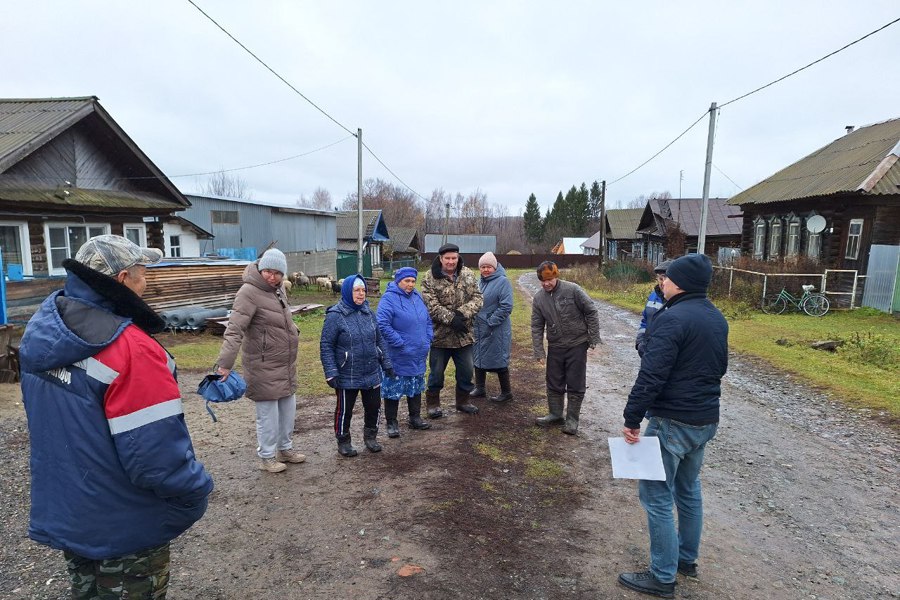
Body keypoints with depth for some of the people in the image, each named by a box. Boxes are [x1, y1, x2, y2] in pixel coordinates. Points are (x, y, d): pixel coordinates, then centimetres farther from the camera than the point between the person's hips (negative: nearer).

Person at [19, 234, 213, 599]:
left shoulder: (40, 332, -3)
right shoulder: (131, 350, -31)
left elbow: (50, 421, 9)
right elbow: (157, 454, -30)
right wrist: (196, 491, -12)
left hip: (61, 517, 8)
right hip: (123, 532, -7)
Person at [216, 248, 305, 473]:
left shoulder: (278, 289, 5)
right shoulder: (249, 292, -21)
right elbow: (234, 329, -28)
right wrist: (225, 363, -34)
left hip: (286, 364, 8)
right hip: (264, 366, -8)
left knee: (288, 408, 19)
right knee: (268, 412, 3)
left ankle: (285, 448, 37)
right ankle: (267, 456, 23)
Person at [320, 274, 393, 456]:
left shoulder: (368, 313, 5)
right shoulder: (335, 316, -12)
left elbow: (378, 341, 13)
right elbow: (326, 346, -12)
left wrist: (386, 364, 11)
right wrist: (331, 372, -16)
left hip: (372, 374, 5)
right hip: (347, 377, -5)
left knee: (374, 407, 14)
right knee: (345, 410, 10)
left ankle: (370, 436, 36)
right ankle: (343, 441, 31)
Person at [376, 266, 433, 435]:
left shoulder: (417, 297, 9)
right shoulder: (389, 298, -15)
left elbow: (427, 320, 17)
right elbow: (382, 324, -23)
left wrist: (427, 339, 5)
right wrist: (400, 343, -20)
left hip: (418, 356, 7)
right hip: (398, 357, -7)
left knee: (416, 387, 18)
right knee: (394, 389, 2)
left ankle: (415, 418, 33)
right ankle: (391, 423, 17)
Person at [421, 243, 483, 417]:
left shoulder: (467, 274, 1)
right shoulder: (430, 278, -10)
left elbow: (477, 298, -5)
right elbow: (432, 306, -17)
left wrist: (462, 313, -20)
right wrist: (451, 318, -25)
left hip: (464, 334, 4)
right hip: (440, 335, -3)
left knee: (466, 371, 14)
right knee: (436, 372, 9)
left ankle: (463, 401, 34)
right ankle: (432, 403, 27)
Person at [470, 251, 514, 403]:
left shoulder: (503, 281, -14)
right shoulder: (480, 282, 7)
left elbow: (506, 307, -19)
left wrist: (490, 322, -18)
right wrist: (475, 320, 7)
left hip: (496, 330, -7)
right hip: (479, 329, 7)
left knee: (498, 361, 3)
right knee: (478, 358, 16)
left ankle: (506, 393, 19)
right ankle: (480, 389, 32)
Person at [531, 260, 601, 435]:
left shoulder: (572, 290, -15)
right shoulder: (538, 299, -3)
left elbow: (591, 311, -7)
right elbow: (536, 327, 1)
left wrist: (594, 338, -7)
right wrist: (538, 351, -3)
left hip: (577, 345, -4)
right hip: (555, 347, 4)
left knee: (575, 385, 4)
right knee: (554, 383, 13)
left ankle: (572, 419, 16)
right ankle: (555, 414, 30)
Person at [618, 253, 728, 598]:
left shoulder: (672, 318, -21)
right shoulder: (716, 318, 9)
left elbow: (651, 376, -25)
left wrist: (632, 418, -19)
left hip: (672, 422, -9)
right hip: (706, 419, 9)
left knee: (657, 496, 2)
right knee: (688, 490, 22)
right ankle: (687, 559, 37)